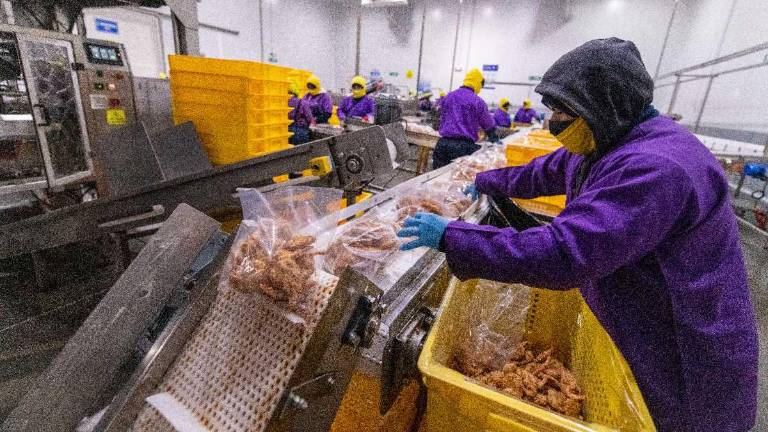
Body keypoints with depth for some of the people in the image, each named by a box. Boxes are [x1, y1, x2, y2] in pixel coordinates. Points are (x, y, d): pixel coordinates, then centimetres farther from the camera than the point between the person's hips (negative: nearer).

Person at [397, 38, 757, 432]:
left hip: (682, 357, -8)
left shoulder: (656, 168, -35)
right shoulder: (609, 142, -1)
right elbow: (543, 173, 15)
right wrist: (486, 182, 21)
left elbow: (563, 254, -42)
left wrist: (451, 236, -38)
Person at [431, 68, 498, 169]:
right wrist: (493, 138, 24)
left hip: (443, 144, 5)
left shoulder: (447, 97, 12)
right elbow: (488, 125, 6)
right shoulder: (477, 101, -3)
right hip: (464, 146, -5)